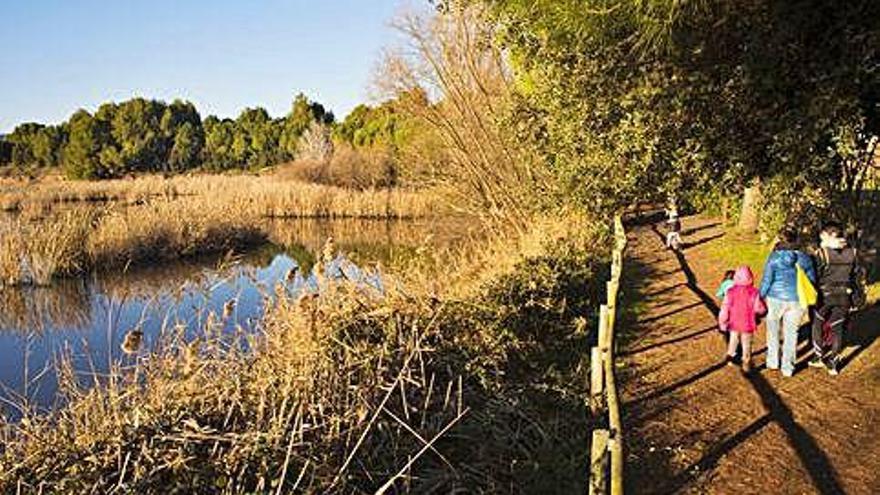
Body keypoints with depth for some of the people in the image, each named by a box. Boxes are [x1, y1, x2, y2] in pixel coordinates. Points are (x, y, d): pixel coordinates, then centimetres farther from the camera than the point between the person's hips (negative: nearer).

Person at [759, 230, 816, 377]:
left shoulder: (774, 258, -12)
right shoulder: (804, 258, -3)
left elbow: (766, 281, -10)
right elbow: (812, 279, 5)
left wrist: (761, 297, 3)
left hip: (776, 298, -2)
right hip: (796, 300, 2)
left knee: (773, 330, 19)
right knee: (791, 333, 12)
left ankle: (773, 361, 27)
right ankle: (787, 367, 17)